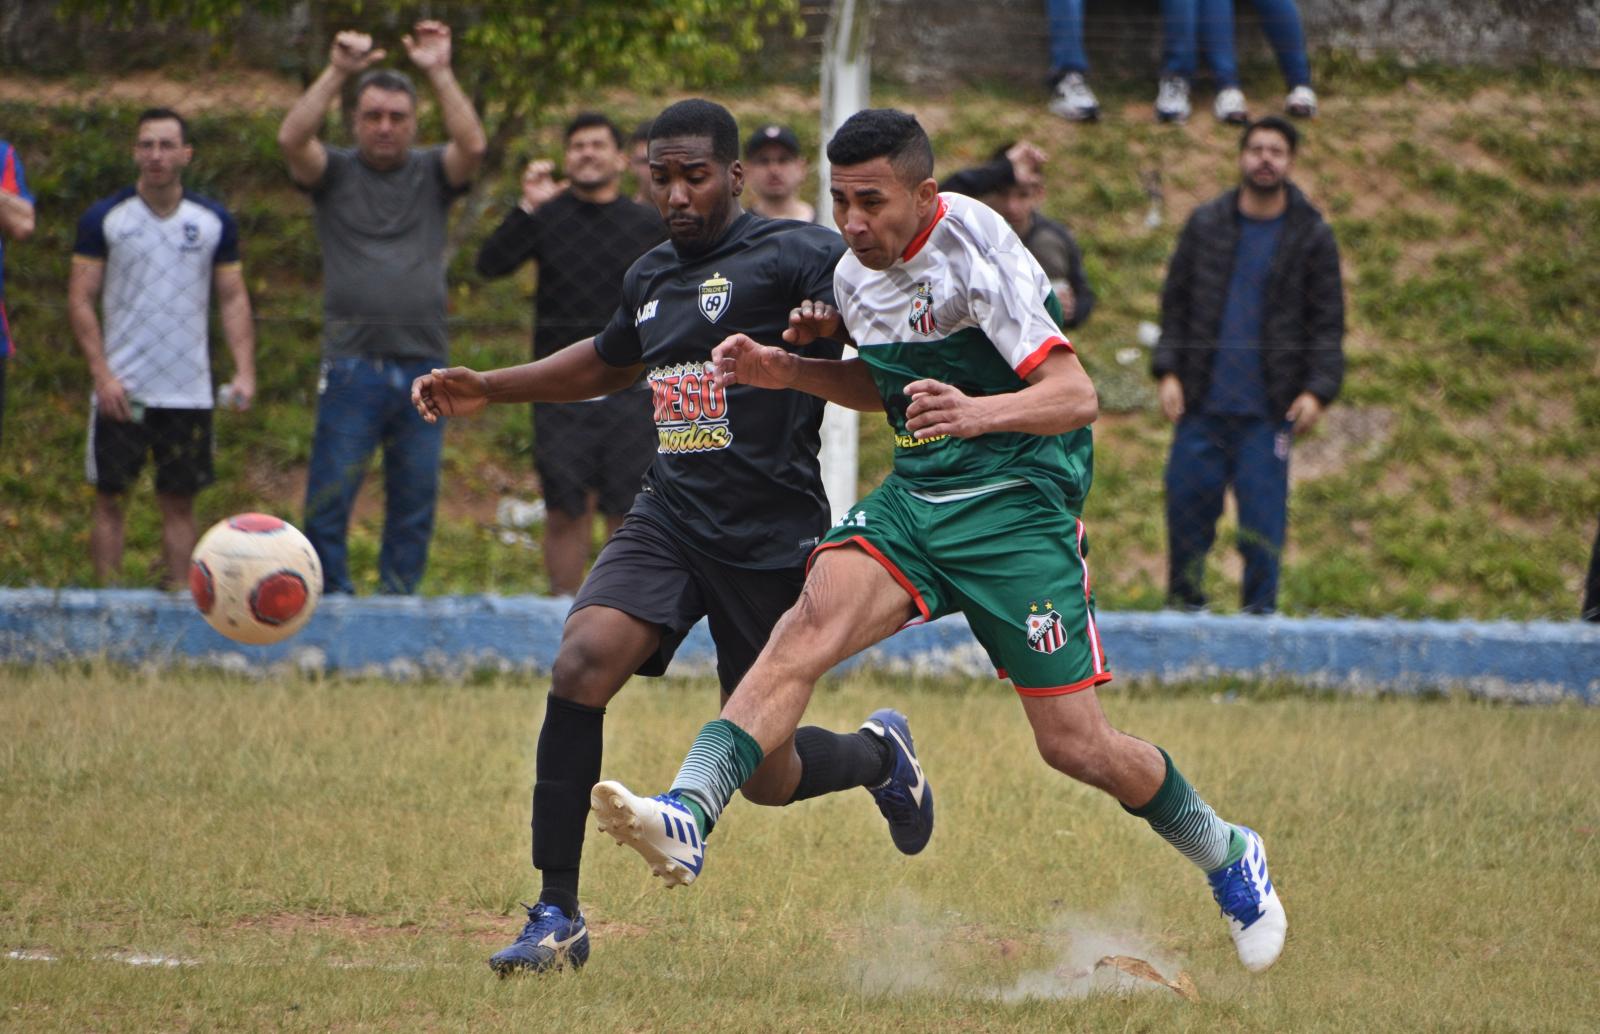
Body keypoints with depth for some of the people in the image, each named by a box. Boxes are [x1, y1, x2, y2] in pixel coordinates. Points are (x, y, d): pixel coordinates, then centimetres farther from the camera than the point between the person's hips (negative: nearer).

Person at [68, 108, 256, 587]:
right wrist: (102, 374, -11)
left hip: (188, 390, 2)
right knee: (110, 498, -1)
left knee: (179, 500, 4)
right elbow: (79, 300, -2)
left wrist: (245, 370, -3)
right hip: (122, 387, -2)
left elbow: (233, 299, 9)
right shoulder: (105, 218, -1)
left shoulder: (214, 221, 6)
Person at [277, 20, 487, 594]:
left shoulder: (432, 174, 10)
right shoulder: (336, 172, 6)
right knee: (329, 500, -6)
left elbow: (473, 144, -10)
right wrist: (337, 73, -17)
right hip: (353, 368, -2)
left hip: (423, 368, 2)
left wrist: (440, 74, -14)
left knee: (415, 503, 6)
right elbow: (292, 138, -12)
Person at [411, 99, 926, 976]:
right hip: (670, 517, 5)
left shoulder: (793, 256, -8)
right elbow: (609, 362, 35)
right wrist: (486, 390, 29)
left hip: (770, 540, -5)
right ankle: (557, 917, -15)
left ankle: (879, 755, 40)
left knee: (765, 778, 3)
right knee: (581, 664, -22)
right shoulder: (651, 279, 14)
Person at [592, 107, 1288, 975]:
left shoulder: (976, 248, -17)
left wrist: (979, 412, -41)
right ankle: (687, 817, -39)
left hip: (1020, 504, -6)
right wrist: (784, 372, 9)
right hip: (916, 496, 6)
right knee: (811, 621, -23)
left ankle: (1227, 856, 23)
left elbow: (1076, 396, -22)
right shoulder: (855, 275, 5)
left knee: (1074, 745, -4)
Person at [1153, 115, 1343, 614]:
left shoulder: (1312, 236, 4)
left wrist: (1317, 390, -7)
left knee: (1263, 512, -3)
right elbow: (1175, 302, 12)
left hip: (1268, 408, -2)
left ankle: (1260, 610, 6)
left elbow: (1328, 322, 5)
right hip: (1202, 401, 2)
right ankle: (1184, 604, 15)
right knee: (1189, 503, 1)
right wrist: (1168, 371, 1)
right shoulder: (1206, 224, 8)